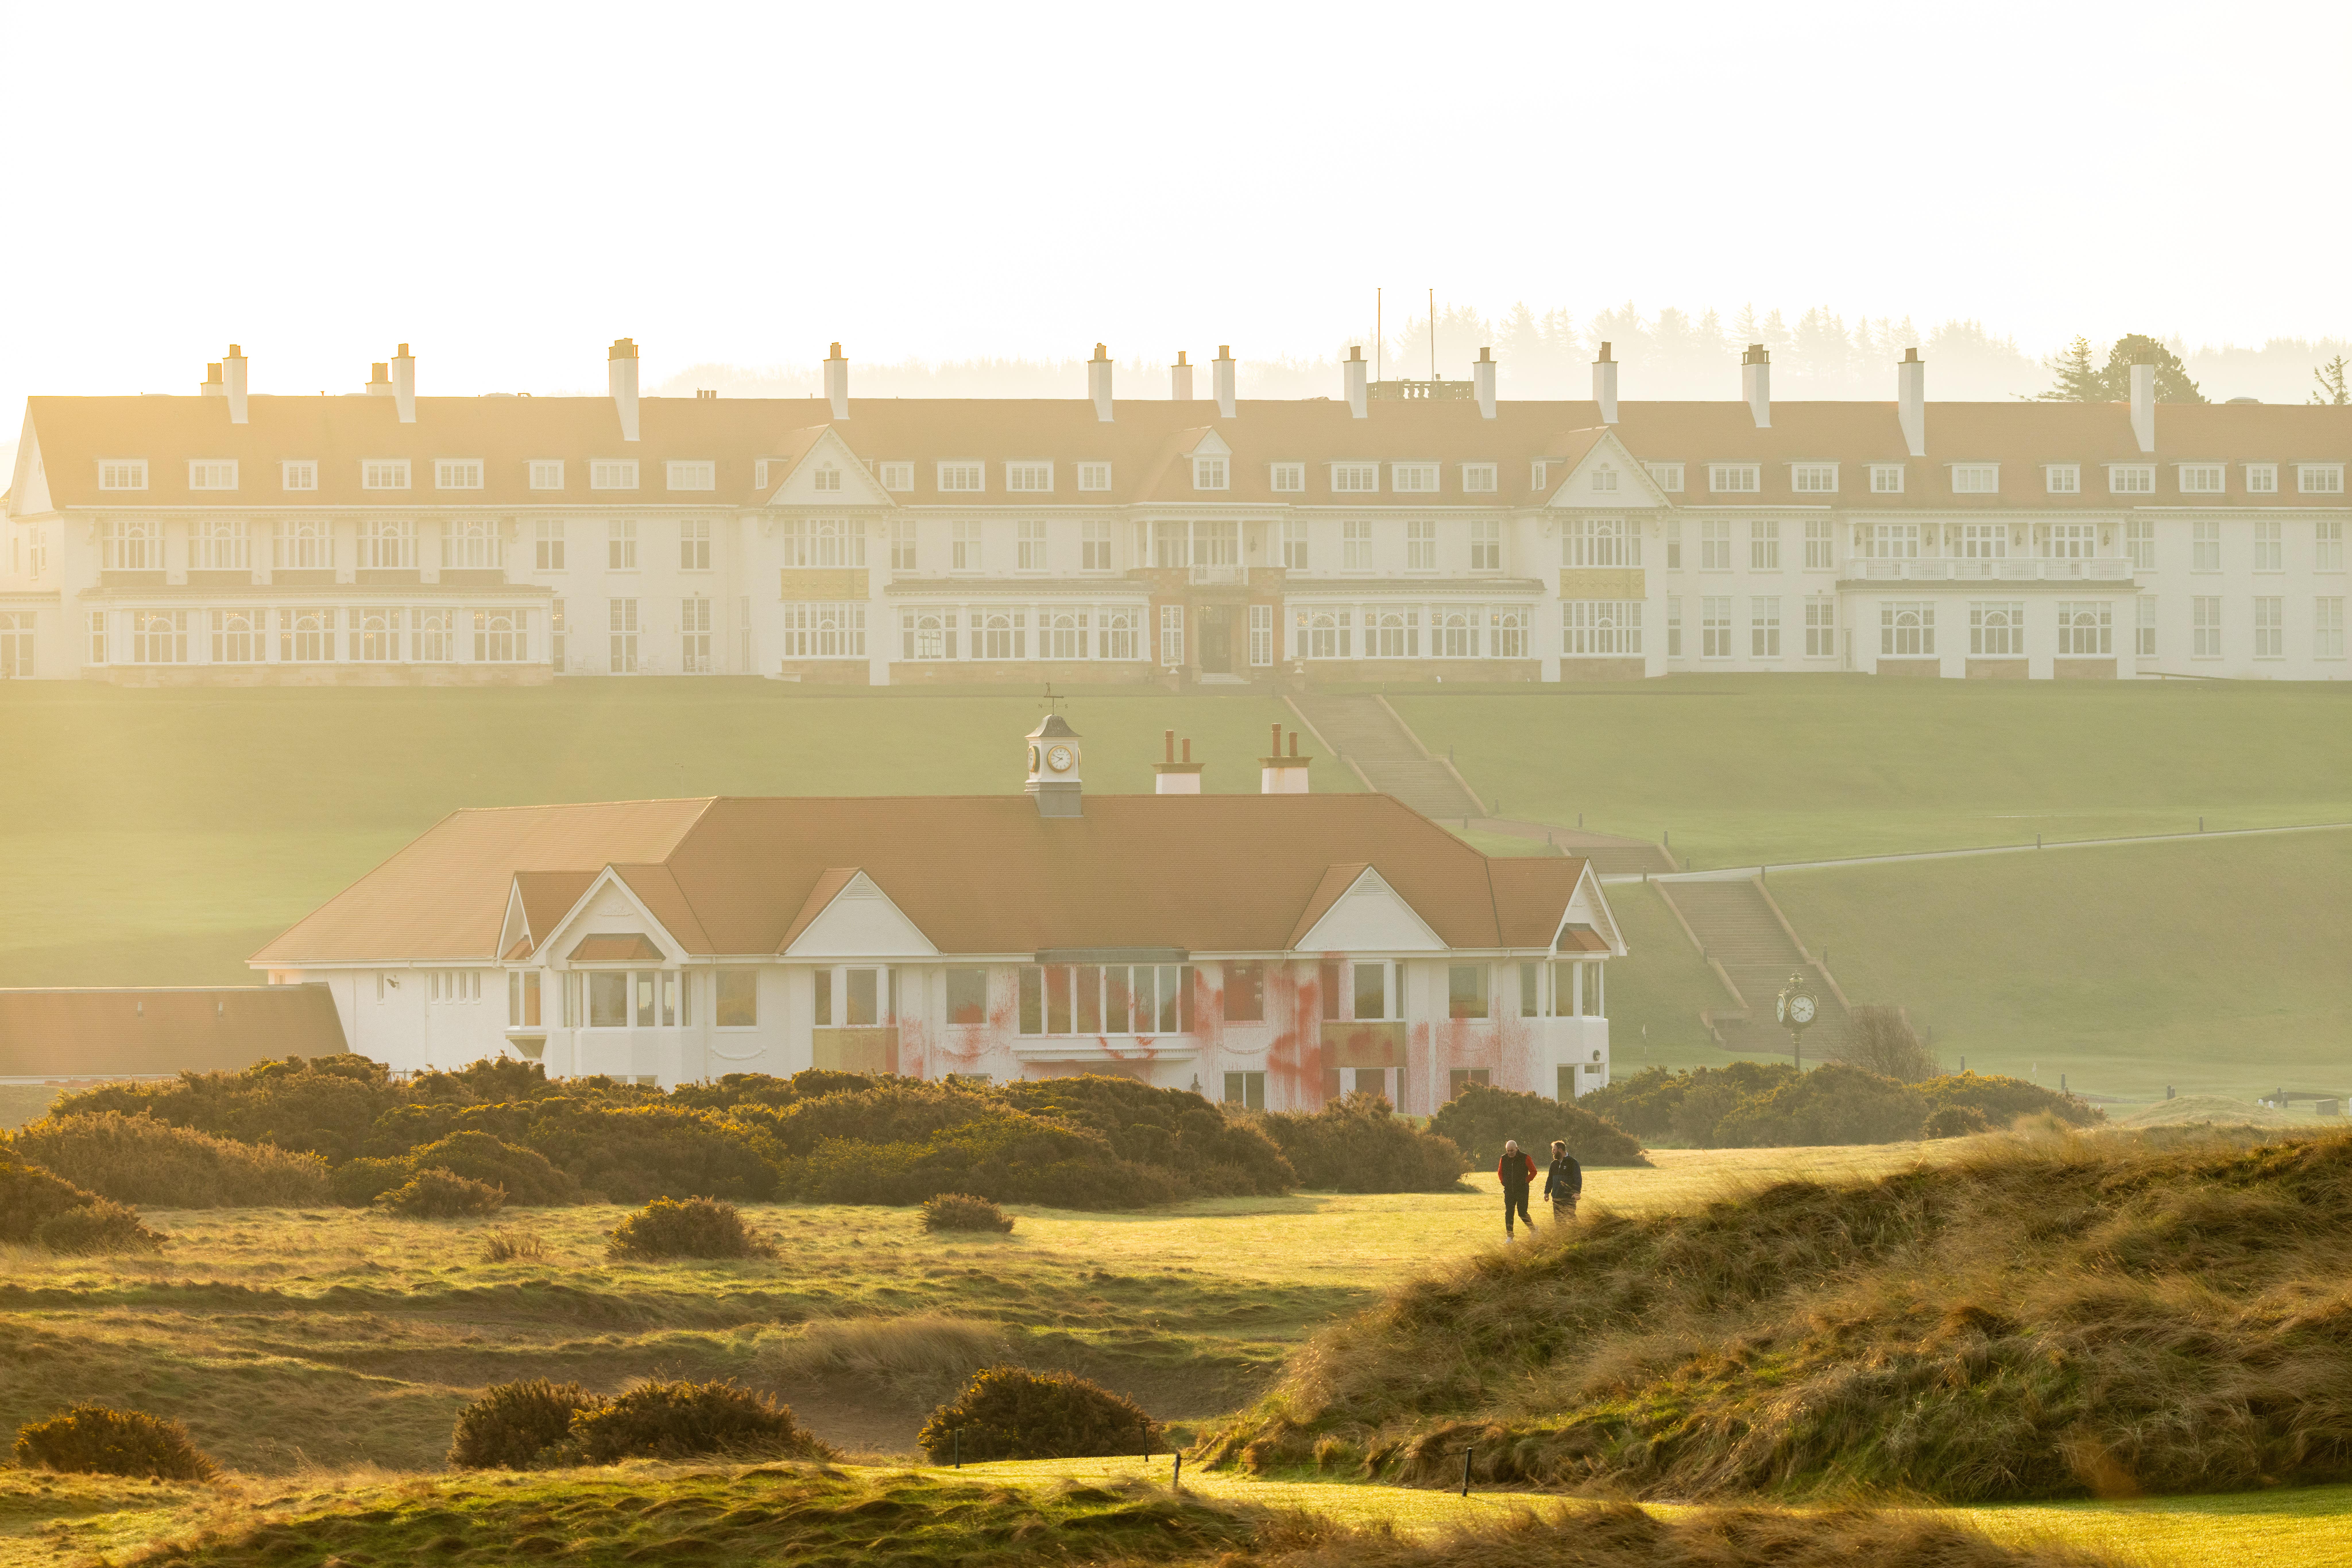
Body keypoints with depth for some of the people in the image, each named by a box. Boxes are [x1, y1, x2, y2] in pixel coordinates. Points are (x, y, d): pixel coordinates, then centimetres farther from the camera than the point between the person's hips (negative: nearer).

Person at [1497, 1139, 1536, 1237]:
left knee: (1522, 1213, -4)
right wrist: (1503, 1181, 6)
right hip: (1509, 1191, 4)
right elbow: (1500, 1172, 21)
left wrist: (1526, 1181, -6)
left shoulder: (1525, 1158, -6)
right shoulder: (1504, 1159, 6)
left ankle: (1533, 1229, 20)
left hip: (1522, 1190, -4)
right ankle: (1510, 1236, 4)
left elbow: (1533, 1172, 2)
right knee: (1509, 1213, -1)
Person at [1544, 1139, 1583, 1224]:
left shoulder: (1572, 1162, -5)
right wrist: (1547, 1192, 14)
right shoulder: (1555, 1163, 15)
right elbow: (1550, 1179, 21)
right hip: (1557, 1197, 7)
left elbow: (1578, 1178, -10)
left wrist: (1577, 1192, -20)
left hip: (1569, 1197, -7)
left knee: (1571, 1217, -10)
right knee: (1558, 1220, 5)